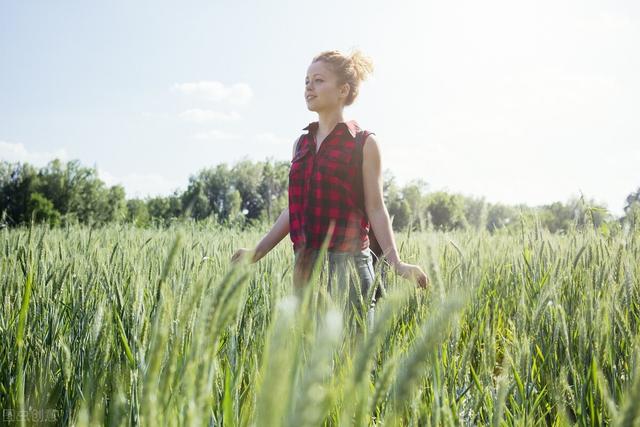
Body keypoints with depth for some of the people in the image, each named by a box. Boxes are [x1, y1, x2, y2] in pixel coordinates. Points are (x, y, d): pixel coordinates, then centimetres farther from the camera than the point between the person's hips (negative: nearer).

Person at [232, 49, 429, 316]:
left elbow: (375, 209, -4)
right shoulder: (302, 144, 14)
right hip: (305, 263, 5)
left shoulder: (364, 143, -1)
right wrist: (258, 252, 15)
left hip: (346, 262, -5)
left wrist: (396, 263, -14)